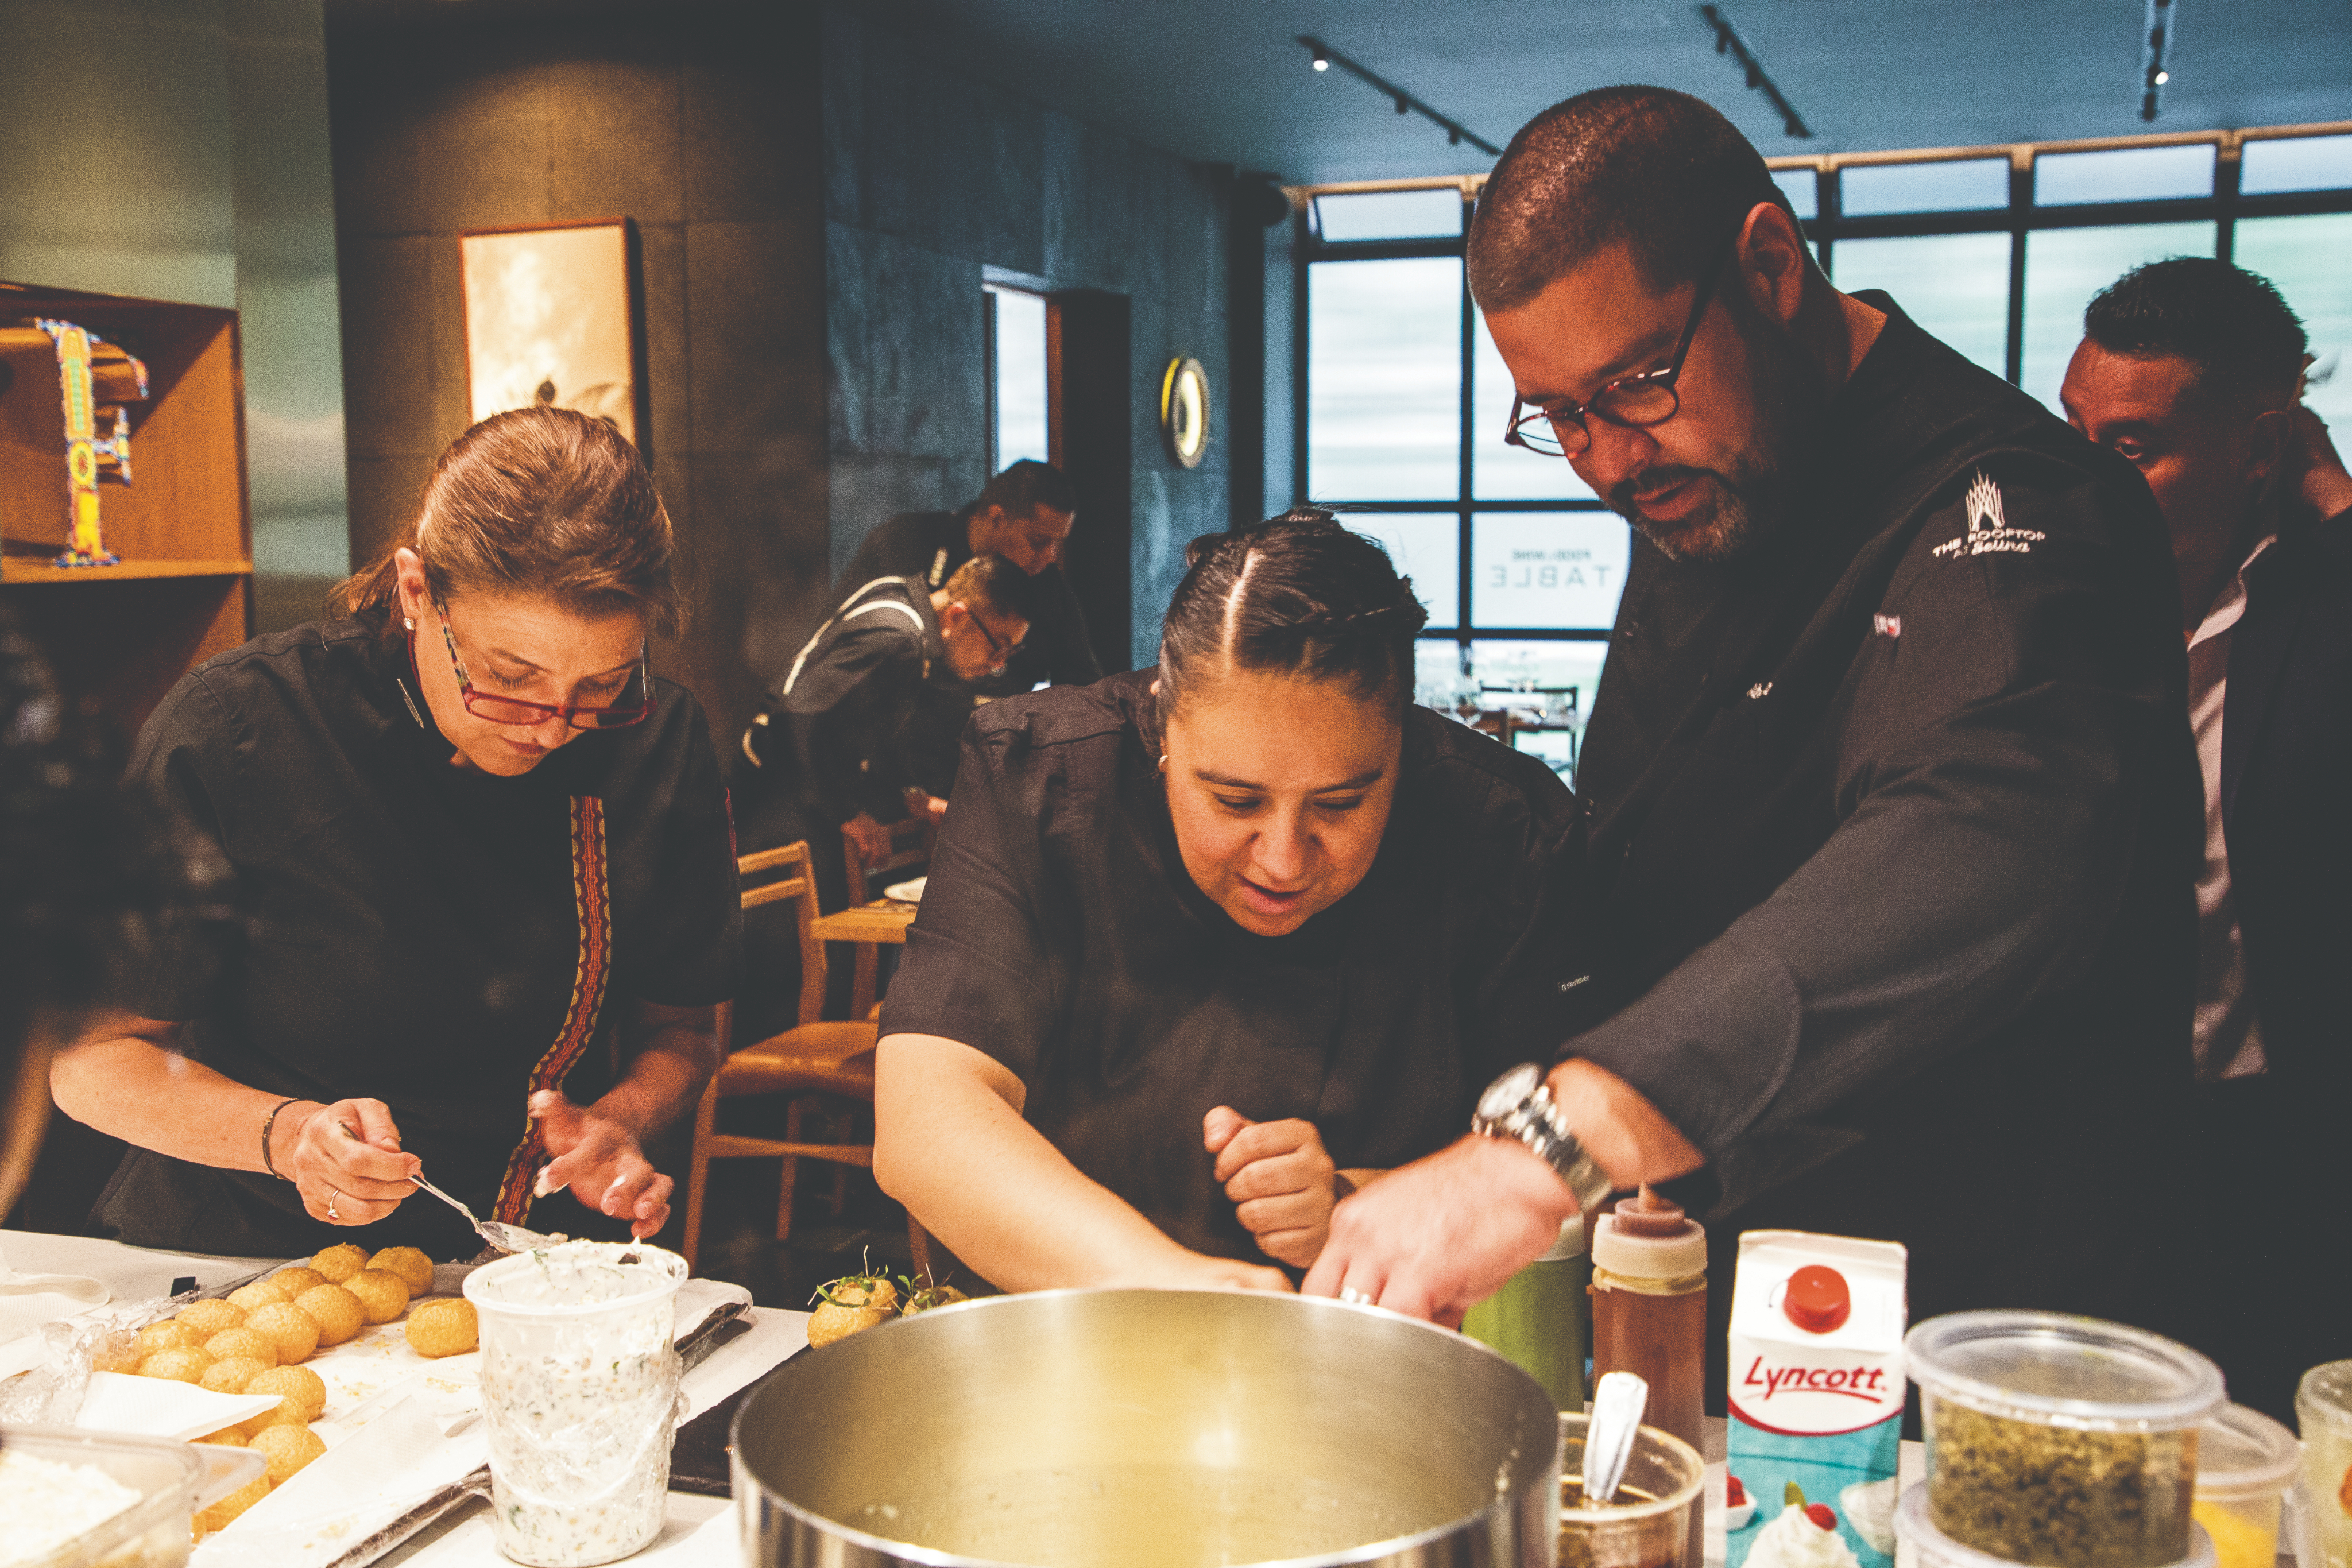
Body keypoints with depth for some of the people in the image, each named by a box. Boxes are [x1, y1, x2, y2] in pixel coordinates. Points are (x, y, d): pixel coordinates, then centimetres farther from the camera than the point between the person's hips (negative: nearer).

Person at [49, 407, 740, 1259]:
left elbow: (679, 1026, 7)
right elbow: (95, 1057, -7)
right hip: (240, 1260, 0)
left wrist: (619, 1119, -15)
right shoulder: (231, 733, -15)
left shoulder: (661, 749, -6)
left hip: (536, 1269, 1)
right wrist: (286, 1135, -24)